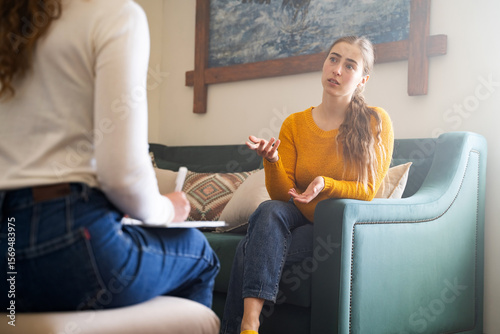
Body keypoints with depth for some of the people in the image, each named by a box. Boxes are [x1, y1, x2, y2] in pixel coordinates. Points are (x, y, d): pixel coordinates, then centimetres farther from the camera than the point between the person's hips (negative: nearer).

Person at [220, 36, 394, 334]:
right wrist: (272, 161, -22)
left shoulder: (376, 122, -5)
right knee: (270, 211, -33)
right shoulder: (294, 124, 3)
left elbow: (367, 191, -5)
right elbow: (282, 194, -2)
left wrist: (326, 184, -23)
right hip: (299, 218, 4)